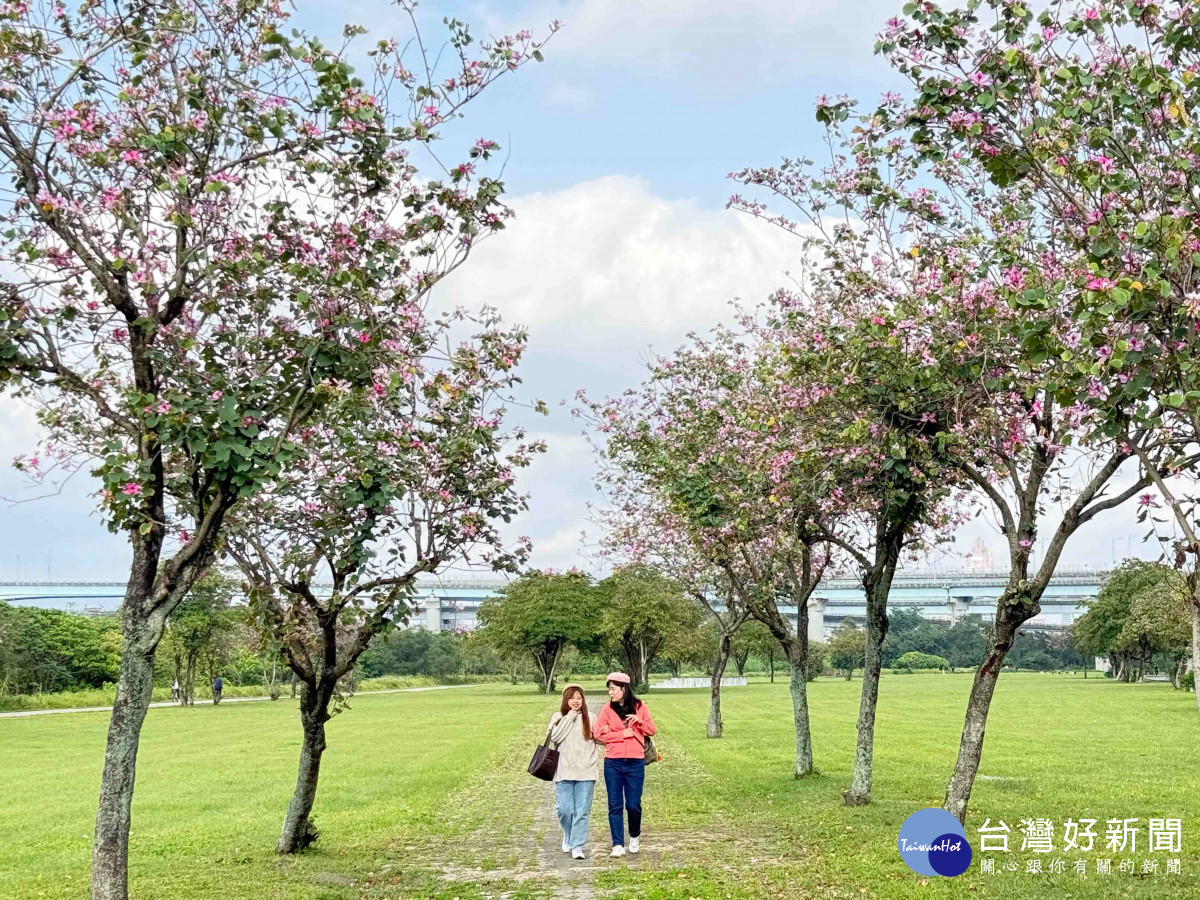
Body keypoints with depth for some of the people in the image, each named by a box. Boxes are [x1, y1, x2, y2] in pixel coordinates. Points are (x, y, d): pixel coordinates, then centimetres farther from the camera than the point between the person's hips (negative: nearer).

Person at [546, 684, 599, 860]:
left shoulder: (590, 718, 9)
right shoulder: (558, 717, 7)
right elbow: (555, 736, -9)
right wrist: (570, 716, -9)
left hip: (586, 772, 0)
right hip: (564, 772, 0)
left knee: (582, 811, -2)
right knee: (564, 809, -2)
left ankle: (577, 846, 3)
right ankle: (568, 835, 27)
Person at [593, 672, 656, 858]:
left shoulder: (640, 707, 3)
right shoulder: (608, 708, 1)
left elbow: (652, 730, 7)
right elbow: (599, 734, -4)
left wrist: (639, 722, -12)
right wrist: (623, 734, -11)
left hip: (635, 762, 0)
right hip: (613, 763, 0)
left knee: (634, 805, 3)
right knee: (615, 805, 0)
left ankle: (635, 836, 29)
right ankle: (618, 845, 5)